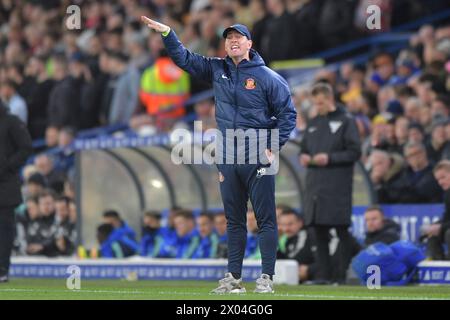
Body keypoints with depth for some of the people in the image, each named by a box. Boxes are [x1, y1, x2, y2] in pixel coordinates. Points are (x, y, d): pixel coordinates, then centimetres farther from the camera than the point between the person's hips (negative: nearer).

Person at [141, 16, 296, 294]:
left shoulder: (267, 77, -4)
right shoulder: (217, 70, 10)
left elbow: (288, 113, -3)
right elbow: (184, 58, 14)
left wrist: (273, 149, -9)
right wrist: (166, 33, 1)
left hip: (258, 158, -5)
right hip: (228, 159, 5)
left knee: (266, 218, -4)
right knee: (234, 220, 9)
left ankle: (267, 278, -3)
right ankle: (233, 278, 13)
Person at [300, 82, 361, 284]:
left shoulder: (346, 121, -1)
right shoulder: (314, 124, 18)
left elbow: (355, 152, -7)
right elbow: (304, 149, 26)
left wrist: (330, 158, -16)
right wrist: (304, 157, 4)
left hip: (338, 186, -6)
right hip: (315, 184, 6)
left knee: (342, 230, -5)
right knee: (319, 231, 5)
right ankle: (323, 273, 8)